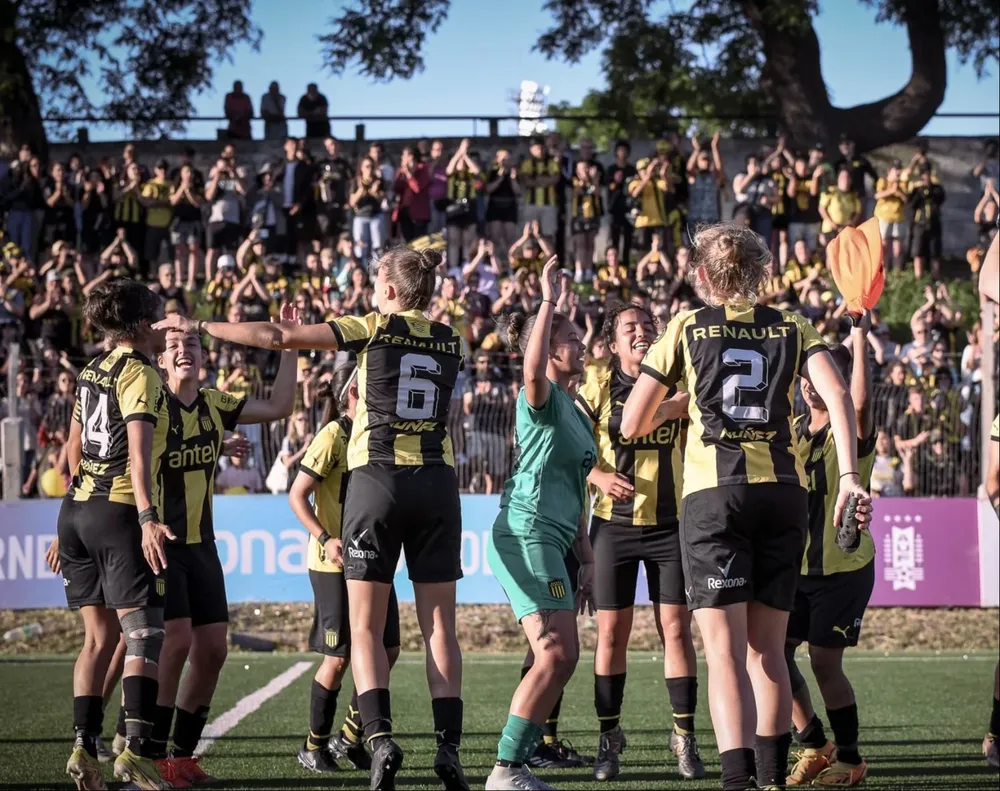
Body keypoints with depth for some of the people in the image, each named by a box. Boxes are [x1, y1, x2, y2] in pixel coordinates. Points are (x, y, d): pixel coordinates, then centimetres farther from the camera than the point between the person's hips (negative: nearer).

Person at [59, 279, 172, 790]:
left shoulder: (91, 371, 17)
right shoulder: (139, 373, -8)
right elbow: (138, 451, -20)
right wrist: (148, 518, -28)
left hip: (76, 508, 8)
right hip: (118, 510, -8)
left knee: (99, 637, 9)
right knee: (144, 636, -9)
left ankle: (84, 747, 2)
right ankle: (136, 749, -20)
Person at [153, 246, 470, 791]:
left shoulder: (373, 328, -3)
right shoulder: (450, 341, 9)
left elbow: (278, 337, -5)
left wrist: (199, 326, 3)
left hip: (377, 478, -3)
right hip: (438, 481, 3)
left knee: (365, 626, 2)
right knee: (439, 625, 4)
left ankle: (380, 738, -14)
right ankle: (448, 746, -4)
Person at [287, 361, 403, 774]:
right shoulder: (332, 436, -11)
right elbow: (297, 496, -15)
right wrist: (325, 539, -26)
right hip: (334, 562, -7)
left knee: (387, 649, 3)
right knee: (339, 657, -5)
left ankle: (350, 737, 17)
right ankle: (315, 745, 10)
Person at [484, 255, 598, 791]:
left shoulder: (574, 411, 23)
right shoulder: (541, 399, -5)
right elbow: (533, 368, -33)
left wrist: (587, 560, 23)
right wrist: (548, 301, -29)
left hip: (550, 542, 10)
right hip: (526, 534, -10)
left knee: (559, 658, 8)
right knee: (556, 654, -18)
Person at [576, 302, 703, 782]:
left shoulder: (677, 385, 4)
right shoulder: (597, 388, 1)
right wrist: (600, 476, -18)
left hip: (671, 522, 0)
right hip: (615, 523, 0)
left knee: (676, 628, -3)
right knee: (611, 633, 1)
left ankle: (684, 736, 6)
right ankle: (609, 737, 11)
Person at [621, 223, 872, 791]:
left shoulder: (687, 328, 9)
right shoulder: (792, 329, 13)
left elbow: (632, 425, 10)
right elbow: (837, 394, -5)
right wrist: (850, 477, -8)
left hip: (713, 493, -2)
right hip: (783, 490, 3)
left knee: (726, 651, -9)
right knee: (768, 649, 14)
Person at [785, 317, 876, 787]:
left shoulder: (851, 431, -11)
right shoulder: (793, 429, 8)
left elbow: (860, 402, -34)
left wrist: (859, 339, -35)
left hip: (843, 567, -6)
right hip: (797, 567, 6)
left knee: (824, 661, -7)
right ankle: (813, 746, 18)